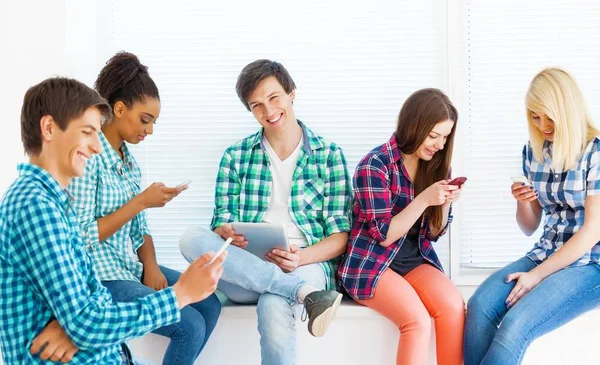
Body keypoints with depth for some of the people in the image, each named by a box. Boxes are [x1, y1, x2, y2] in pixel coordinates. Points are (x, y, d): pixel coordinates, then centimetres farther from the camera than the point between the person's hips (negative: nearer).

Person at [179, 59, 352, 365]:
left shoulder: (329, 155, 6)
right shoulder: (235, 156, 12)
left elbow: (340, 236, 2)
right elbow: (222, 224, 7)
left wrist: (300, 257, -18)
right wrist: (228, 234, -19)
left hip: (307, 265, -4)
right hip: (245, 271, 4)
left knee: (272, 303, -39)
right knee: (192, 238, -28)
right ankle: (306, 294, -33)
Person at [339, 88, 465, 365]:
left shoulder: (435, 166, 5)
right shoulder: (375, 165, -14)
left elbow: (434, 232, 10)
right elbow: (384, 235, -14)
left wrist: (445, 203, -9)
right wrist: (424, 199, -23)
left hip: (415, 259, 6)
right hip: (370, 264, -5)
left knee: (454, 307, -24)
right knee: (418, 321, -29)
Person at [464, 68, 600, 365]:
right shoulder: (534, 151, 7)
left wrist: (537, 275, -15)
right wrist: (523, 201, -9)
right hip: (545, 255, 6)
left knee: (515, 324, -29)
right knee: (479, 307, -23)